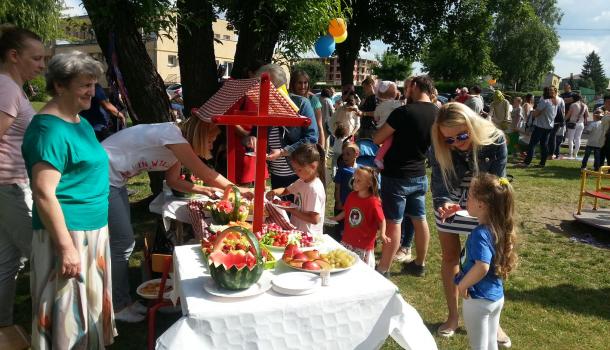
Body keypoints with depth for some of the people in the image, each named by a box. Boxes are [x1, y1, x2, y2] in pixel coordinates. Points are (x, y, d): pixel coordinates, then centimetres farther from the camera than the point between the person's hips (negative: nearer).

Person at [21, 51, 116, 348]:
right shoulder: (49, 129, -18)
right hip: (67, 232, -9)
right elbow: (44, 194, -22)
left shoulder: (80, 122, 11)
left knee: (89, 303, 19)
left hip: (92, 228, 9)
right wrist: (66, 247, -23)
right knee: (70, 312, 4)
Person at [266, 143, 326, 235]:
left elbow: (314, 219, -24)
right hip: (296, 230, 9)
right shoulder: (302, 181, 4)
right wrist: (275, 192, 0)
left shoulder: (315, 189, -22)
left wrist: (291, 210, -20)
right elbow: (286, 190, 21)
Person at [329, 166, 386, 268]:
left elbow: (381, 220, -14)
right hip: (347, 241, 6)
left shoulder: (373, 202, -19)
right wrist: (335, 218, 13)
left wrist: (382, 234, -27)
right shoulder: (351, 196, 0)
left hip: (364, 245, -6)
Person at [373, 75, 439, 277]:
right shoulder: (437, 113, 1)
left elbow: (377, 139, -12)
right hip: (419, 176, 7)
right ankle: (419, 265, 28)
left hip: (396, 176, -7)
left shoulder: (403, 112, -19)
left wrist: (391, 132, 7)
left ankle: (383, 270, 8)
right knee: (419, 220, 15)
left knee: (393, 223, -1)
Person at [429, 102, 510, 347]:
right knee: (450, 257, 9)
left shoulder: (495, 140, -26)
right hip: (449, 202, 1)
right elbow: (439, 181, -25)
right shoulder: (438, 146, -23)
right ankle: (453, 316, 25)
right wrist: (443, 203, -46)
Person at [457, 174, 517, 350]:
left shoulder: (480, 234, -27)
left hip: (478, 299, -8)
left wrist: (463, 284, -24)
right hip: (497, 297, 8)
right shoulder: (500, 228, -2)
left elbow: (482, 267, -39)